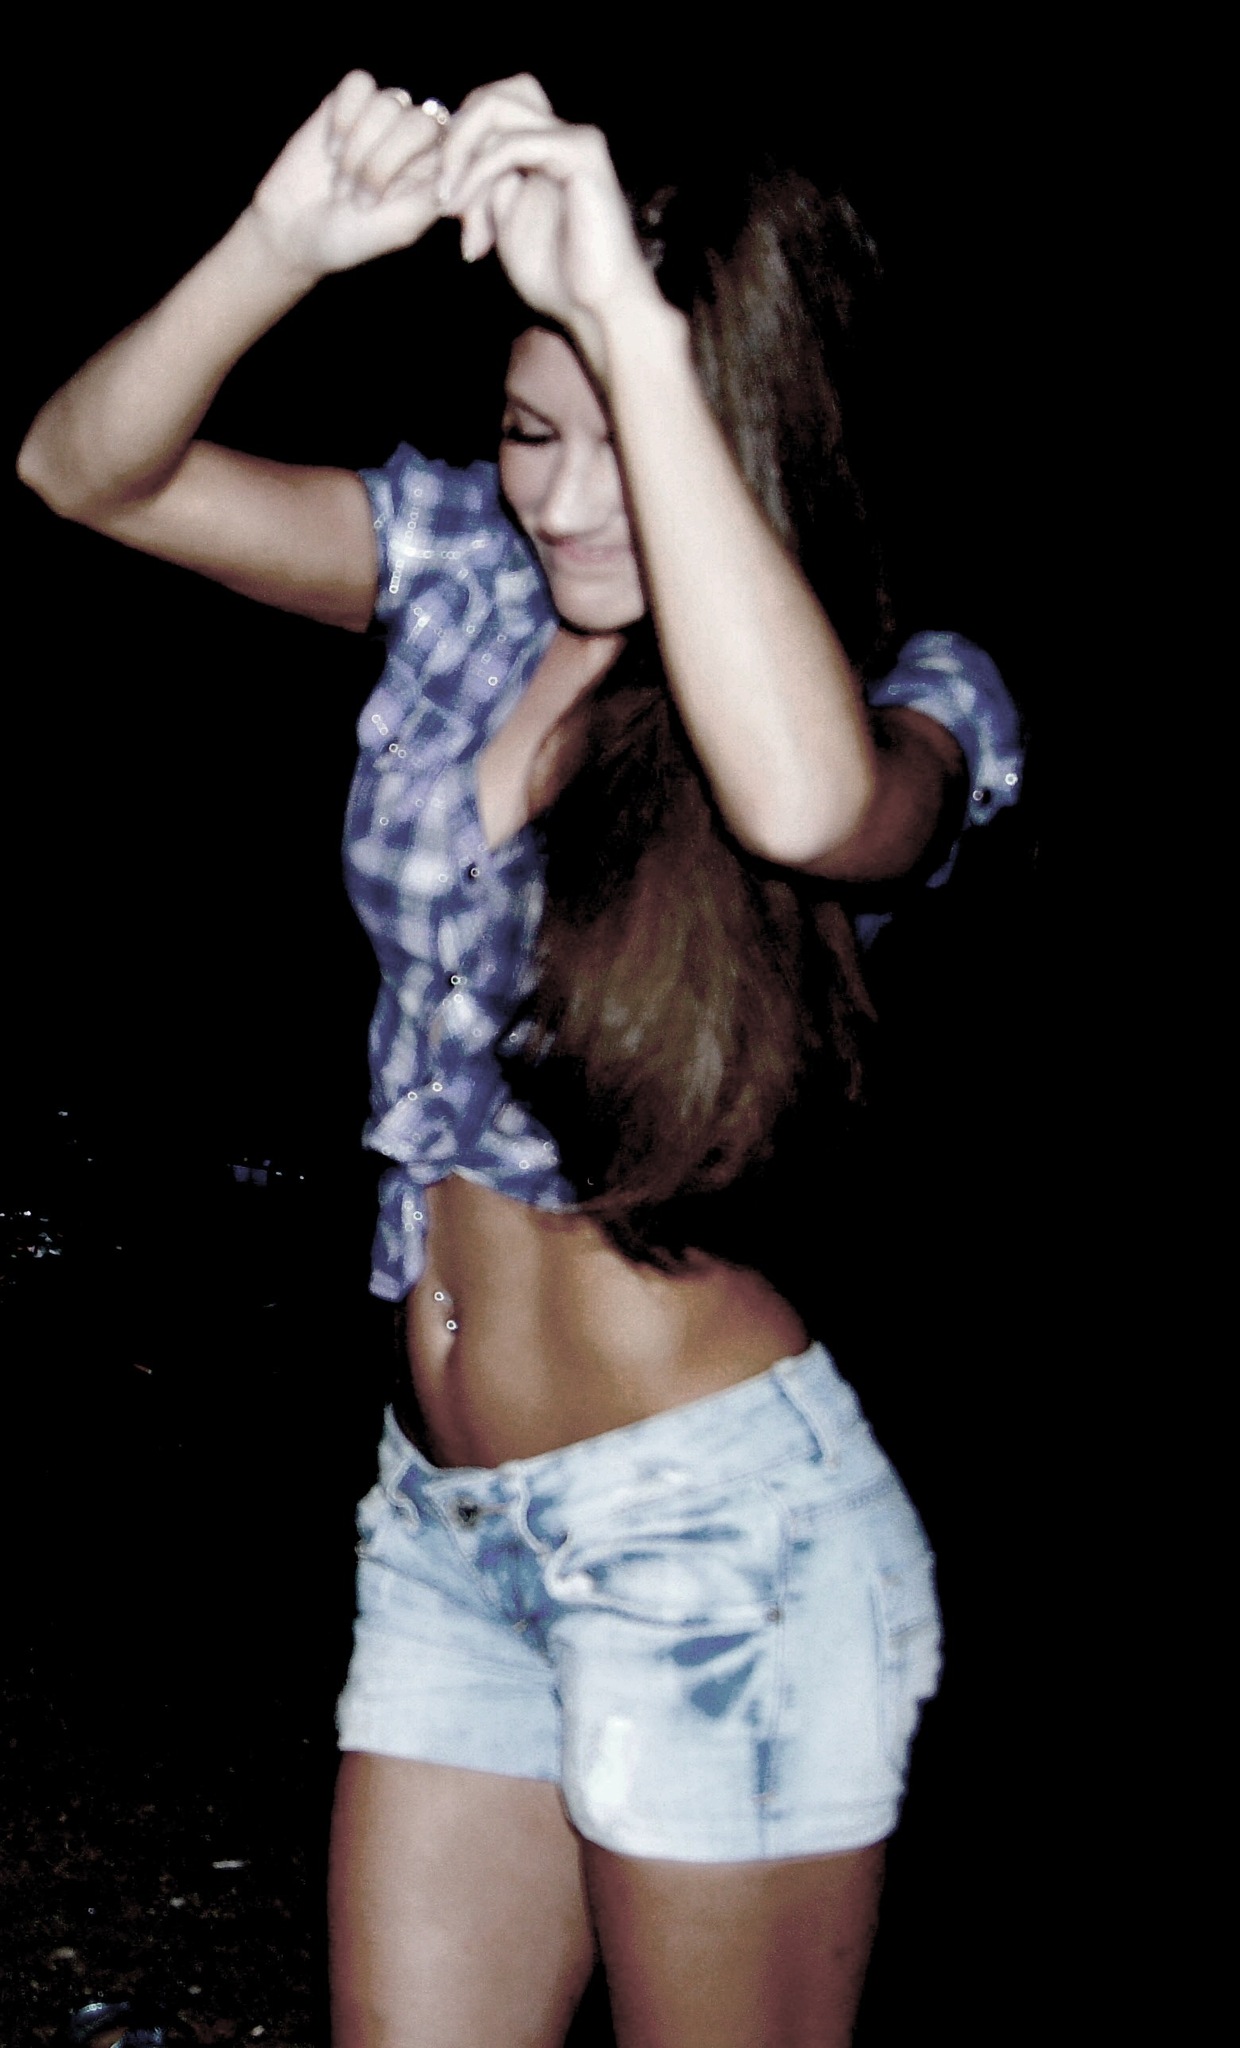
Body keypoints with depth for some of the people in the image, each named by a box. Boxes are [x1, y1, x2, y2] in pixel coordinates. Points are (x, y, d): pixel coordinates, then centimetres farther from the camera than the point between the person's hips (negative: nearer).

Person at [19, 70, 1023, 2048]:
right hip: (445, 1515, 5)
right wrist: (284, 243, -23)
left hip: (712, 1525, -5)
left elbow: (808, 798, -36)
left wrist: (630, 312, -36)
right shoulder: (467, 570, 3)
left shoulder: (909, 693, -11)